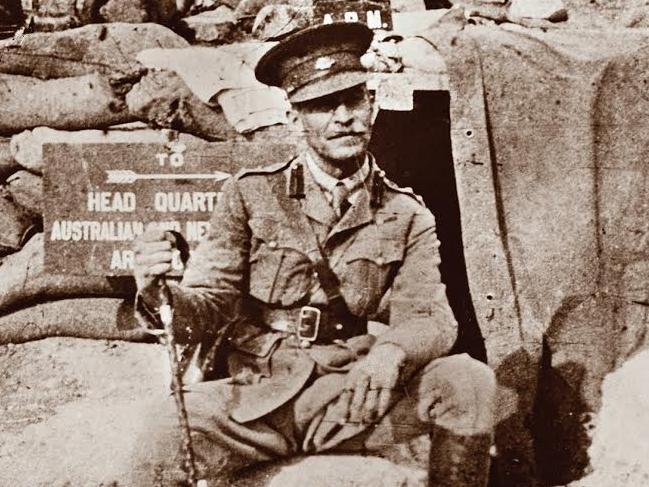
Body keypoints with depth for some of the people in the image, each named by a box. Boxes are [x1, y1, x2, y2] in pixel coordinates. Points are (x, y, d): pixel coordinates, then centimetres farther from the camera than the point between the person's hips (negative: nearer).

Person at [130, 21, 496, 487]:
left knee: (469, 382, -22)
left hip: (358, 397, 2)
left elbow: (432, 320, -4)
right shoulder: (250, 194, 2)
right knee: (167, 429, -32)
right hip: (258, 397, -2)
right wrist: (163, 297, -26)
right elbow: (209, 306, -2)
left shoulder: (408, 217, 7)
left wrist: (393, 351, -29)